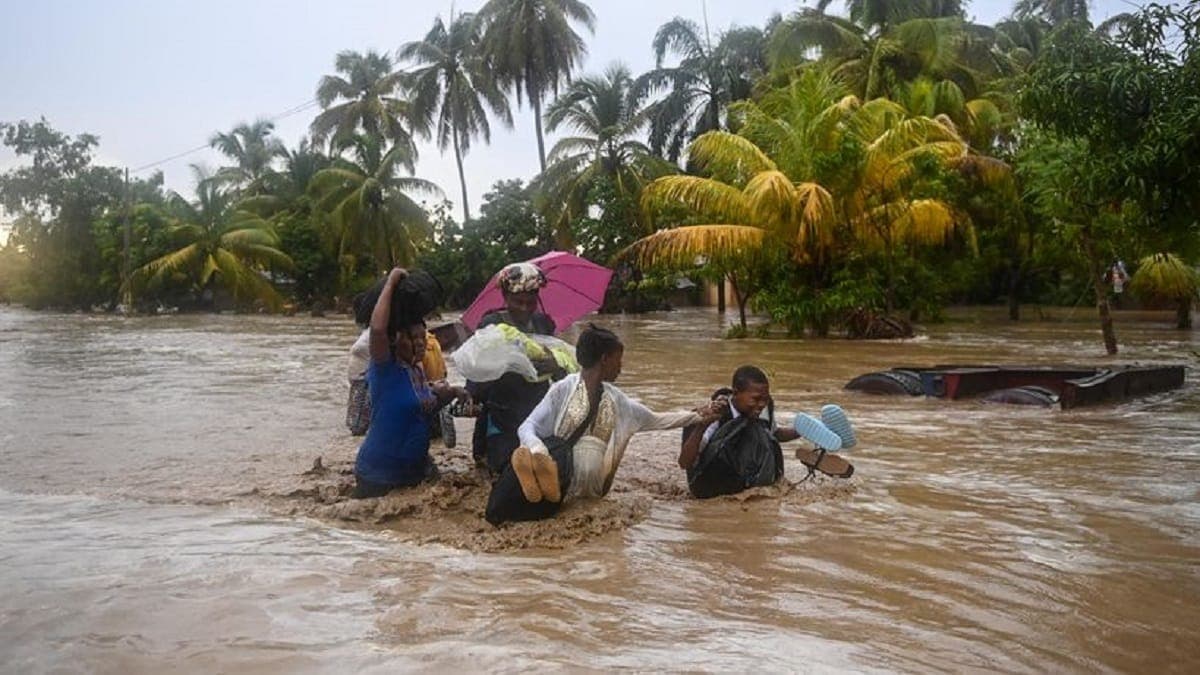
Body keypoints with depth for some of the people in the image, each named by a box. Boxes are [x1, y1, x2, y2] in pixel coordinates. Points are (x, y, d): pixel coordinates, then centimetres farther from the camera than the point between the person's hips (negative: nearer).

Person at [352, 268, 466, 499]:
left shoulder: (417, 371, 5)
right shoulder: (384, 369, -18)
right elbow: (377, 328, -36)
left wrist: (446, 394, 1)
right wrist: (391, 283, -27)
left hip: (415, 468, 8)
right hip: (379, 473, -8)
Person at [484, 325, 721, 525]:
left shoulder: (617, 400, 22)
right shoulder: (564, 389, 6)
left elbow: (656, 420, 34)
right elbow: (527, 427, -2)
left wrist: (697, 416, 30)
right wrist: (539, 451, -25)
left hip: (591, 479, 2)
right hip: (559, 459, -2)